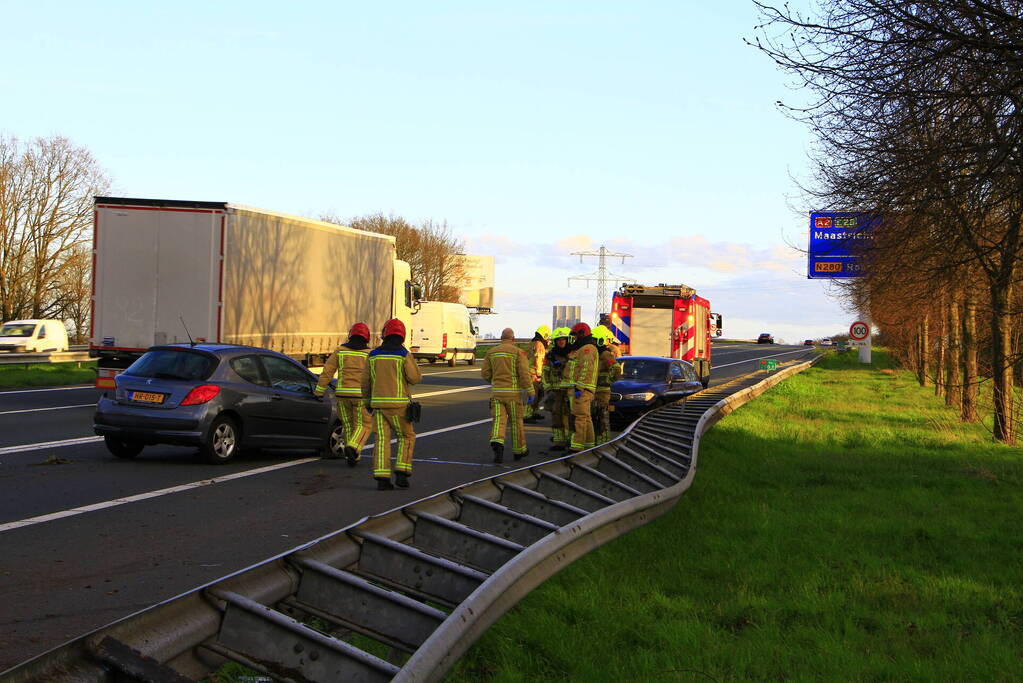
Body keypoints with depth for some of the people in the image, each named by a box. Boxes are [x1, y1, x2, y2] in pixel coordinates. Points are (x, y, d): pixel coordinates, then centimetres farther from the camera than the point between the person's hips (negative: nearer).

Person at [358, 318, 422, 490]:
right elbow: (415, 378, -10)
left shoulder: (373, 355, 6)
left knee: (382, 440, 3)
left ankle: (381, 479, -4)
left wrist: (367, 401, 22)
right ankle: (401, 474, -1)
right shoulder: (404, 355, -7)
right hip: (398, 404, -3)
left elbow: (365, 381, 9)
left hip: (378, 403, 3)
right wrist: (412, 364, 9)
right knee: (406, 437, 11)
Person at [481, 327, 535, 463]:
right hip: (513, 392, -2)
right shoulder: (518, 352, -5)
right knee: (516, 421, 13)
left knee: (499, 421, -3)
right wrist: (531, 393, -9)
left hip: (497, 391, 2)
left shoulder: (491, 352, 7)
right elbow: (524, 373, -12)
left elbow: (485, 373, 7)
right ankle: (519, 450, 25)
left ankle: (497, 444, -30)